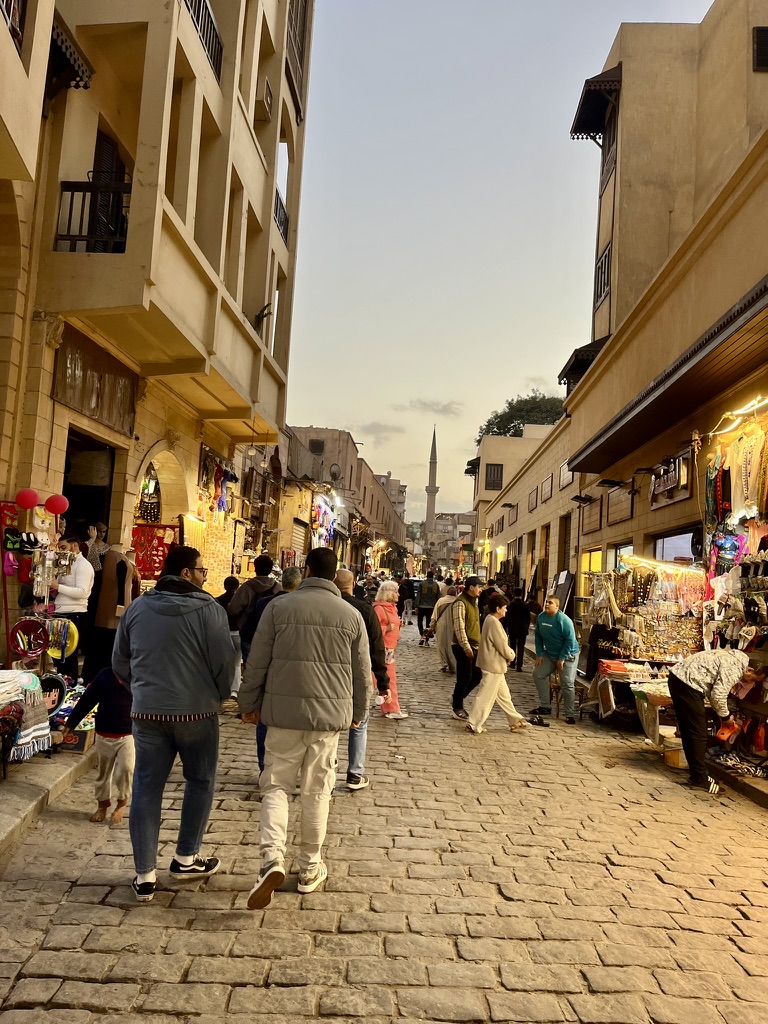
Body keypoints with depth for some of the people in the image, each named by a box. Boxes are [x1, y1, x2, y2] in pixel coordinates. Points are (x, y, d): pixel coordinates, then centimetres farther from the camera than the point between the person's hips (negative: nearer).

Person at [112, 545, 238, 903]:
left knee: (146, 789, 10)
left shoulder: (137, 609, 3)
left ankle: (144, 875, 14)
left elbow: (120, 662, 11)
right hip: (196, 712, -3)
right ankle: (186, 858, 26)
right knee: (200, 781, 17)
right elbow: (225, 661, -10)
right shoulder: (209, 609, -11)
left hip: (147, 712, 3)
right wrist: (219, 696, 9)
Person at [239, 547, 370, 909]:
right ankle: (310, 869, 23)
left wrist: (249, 703, 11)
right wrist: (357, 713, 21)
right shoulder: (351, 614, 1)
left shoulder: (279, 607, -4)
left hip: (284, 712, -1)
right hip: (330, 714, 2)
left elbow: (256, 663, -2)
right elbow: (362, 672, 7)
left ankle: (272, 859, -9)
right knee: (317, 790, 13)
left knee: (276, 785, 10)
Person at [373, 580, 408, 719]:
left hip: (390, 647, 10)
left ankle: (388, 707, 23)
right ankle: (392, 709, 1)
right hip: (384, 648, -10)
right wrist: (386, 628, -26)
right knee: (389, 678, -5)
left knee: (389, 678, 14)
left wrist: (397, 625, 7)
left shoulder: (391, 607, 13)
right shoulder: (379, 608, -16)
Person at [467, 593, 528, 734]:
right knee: (485, 696, -2)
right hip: (493, 665, -11)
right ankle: (473, 724, 5)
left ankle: (515, 721, 28)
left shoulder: (491, 619, 10)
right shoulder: (494, 622, -21)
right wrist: (511, 656, -1)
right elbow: (502, 646, -19)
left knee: (503, 695, 18)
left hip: (495, 665, 11)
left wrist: (509, 653, 2)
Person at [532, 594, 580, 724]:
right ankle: (545, 706, 15)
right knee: (538, 673, 5)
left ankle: (569, 715, 1)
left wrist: (562, 658, -19)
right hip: (549, 654, 7)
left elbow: (570, 640, -21)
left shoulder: (563, 620, -22)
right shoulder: (541, 617, -3)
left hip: (568, 655, -7)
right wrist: (539, 654, 1)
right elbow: (538, 636, 7)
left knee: (567, 684, -10)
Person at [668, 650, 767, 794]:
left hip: (677, 677, 11)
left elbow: (713, 689, 22)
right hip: (687, 684, -11)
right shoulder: (735, 668, -14)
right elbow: (718, 695, -17)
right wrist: (725, 716, 0)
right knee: (698, 734, -3)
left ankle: (697, 774, 27)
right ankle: (699, 779, 4)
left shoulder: (733, 658, 17)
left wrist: (721, 713, 18)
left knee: (689, 732, 17)